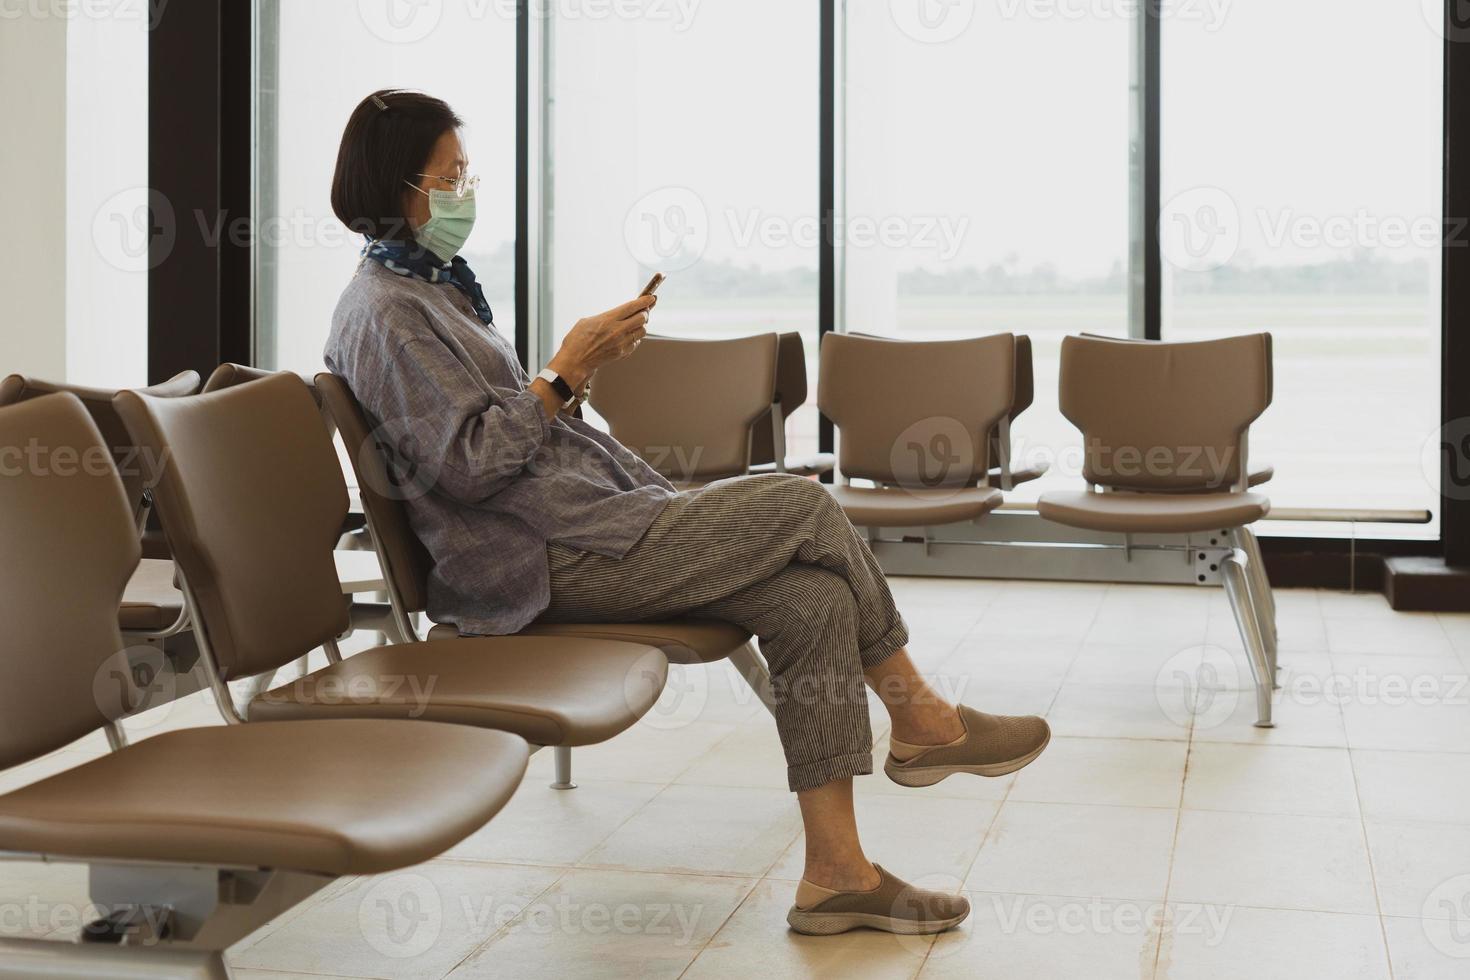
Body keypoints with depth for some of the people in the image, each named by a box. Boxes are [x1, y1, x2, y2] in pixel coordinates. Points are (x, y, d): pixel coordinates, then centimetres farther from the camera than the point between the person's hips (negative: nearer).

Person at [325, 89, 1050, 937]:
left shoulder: (431, 287, 21)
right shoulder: (387, 313, -10)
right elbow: (469, 463, -19)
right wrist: (569, 372, -16)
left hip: (588, 529, 9)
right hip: (557, 564, -9)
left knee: (814, 600, -9)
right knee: (806, 505, -10)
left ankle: (837, 873, -8)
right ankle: (923, 723, 8)